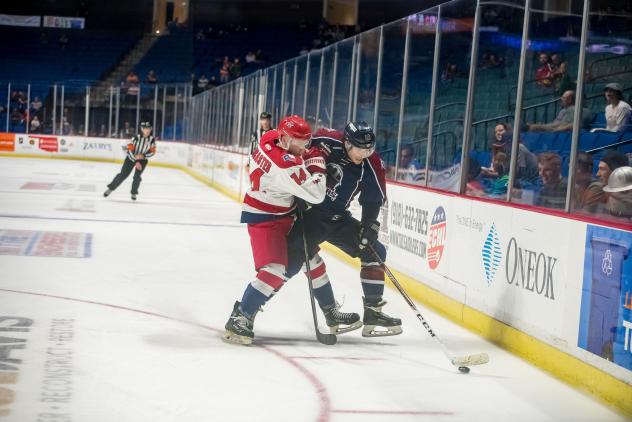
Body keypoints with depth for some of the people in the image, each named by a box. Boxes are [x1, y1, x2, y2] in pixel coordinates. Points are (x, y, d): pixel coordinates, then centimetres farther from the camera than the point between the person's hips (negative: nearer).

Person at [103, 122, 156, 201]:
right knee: (123, 174, -5)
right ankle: (110, 188, 7)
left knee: (137, 176, -7)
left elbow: (152, 152, -7)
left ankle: (134, 193, 12)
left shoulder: (152, 139, -13)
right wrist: (136, 162, -23)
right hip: (131, 158, -2)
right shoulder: (136, 138, -22)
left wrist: (143, 156, -23)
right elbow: (130, 150, -21)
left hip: (143, 160, 2)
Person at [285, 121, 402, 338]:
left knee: (375, 252, 0)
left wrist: (369, 226, -15)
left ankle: (373, 313, 8)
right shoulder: (325, 143, -23)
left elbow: (373, 200, -4)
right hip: (308, 211, -4)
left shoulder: (372, 165, -11)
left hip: (337, 218, 5)